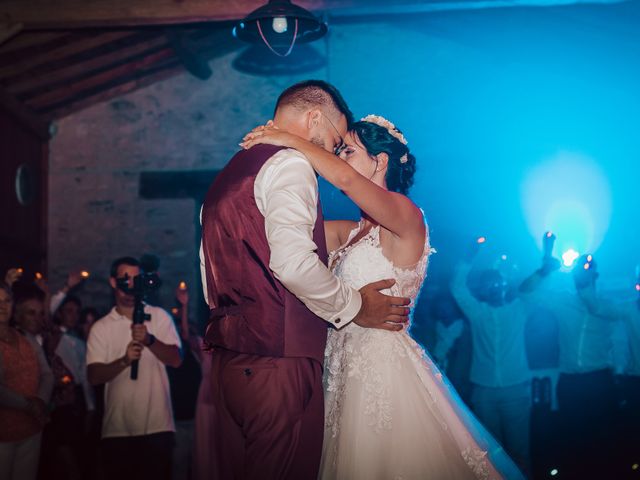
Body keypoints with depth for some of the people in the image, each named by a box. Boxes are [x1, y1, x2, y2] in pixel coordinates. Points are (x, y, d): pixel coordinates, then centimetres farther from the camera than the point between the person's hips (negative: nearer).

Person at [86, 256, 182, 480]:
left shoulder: (159, 316, 6)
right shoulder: (101, 327, 6)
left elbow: (176, 360, -3)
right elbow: (94, 376, -3)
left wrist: (150, 340, -20)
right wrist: (124, 361, -21)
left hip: (157, 426, -1)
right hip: (117, 429, 1)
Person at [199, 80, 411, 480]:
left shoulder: (228, 175, 21)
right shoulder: (290, 164, -7)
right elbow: (294, 263, -21)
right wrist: (354, 306, -8)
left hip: (228, 360, 9)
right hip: (280, 360, -9)